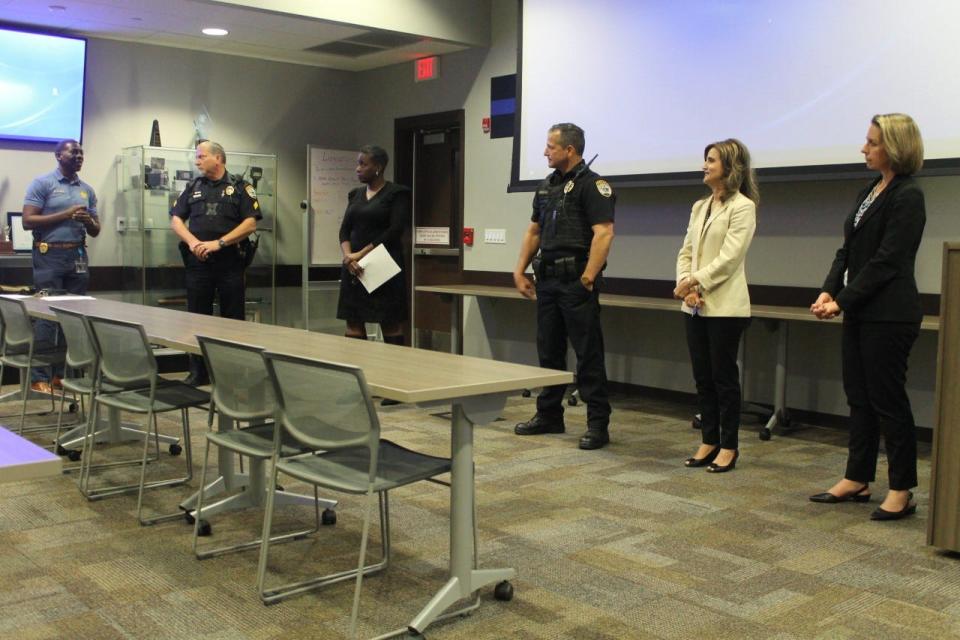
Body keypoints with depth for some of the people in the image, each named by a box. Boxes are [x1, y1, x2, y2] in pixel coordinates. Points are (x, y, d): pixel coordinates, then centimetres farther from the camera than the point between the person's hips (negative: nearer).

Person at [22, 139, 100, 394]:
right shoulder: (42, 184, -2)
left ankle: (63, 372, 15)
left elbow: (96, 231, 16)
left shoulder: (87, 190, 14)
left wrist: (88, 221, -7)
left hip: (78, 255, 6)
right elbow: (28, 221, -10)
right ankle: (38, 377, -1)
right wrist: (66, 215, -15)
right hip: (49, 255, -5)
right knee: (46, 314, -5)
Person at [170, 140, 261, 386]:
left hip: (230, 261, -3)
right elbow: (176, 220, 11)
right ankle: (198, 372, 14)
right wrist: (192, 241, -9)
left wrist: (219, 243, -14)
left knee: (233, 319, 2)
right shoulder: (193, 188, 14)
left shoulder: (240, 188, 3)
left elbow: (250, 223, -6)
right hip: (198, 261, 3)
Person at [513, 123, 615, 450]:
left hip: (576, 280, -8)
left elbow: (604, 233, -18)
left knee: (588, 355, -4)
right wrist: (519, 271, 13)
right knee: (549, 351, 14)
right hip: (547, 280, 8)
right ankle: (549, 415, 25)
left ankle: (598, 424, 2)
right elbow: (533, 231, 21)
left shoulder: (592, 185, -9)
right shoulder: (546, 187, 16)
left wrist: (588, 278, -22)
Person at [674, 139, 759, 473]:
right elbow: (686, 252, 9)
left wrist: (695, 281, -17)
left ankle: (729, 446, 12)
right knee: (702, 377, 11)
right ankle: (708, 442, 21)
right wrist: (686, 287, -7)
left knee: (724, 376, 1)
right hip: (695, 307, 7)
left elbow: (729, 258, -16)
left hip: (725, 307, -7)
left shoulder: (742, 207, -7)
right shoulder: (699, 206, 14)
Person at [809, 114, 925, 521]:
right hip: (859, 313, 9)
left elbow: (886, 262, -17)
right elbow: (847, 250, 12)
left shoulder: (907, 196, -12)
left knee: (887, 399, -2)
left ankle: (902, 491, 10)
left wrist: (842, 302, -16)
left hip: (888, 315, -9)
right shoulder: (869, 192, 14)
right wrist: (828, 291, -2)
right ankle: (857, 480, 22)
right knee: (859, 397, 13)